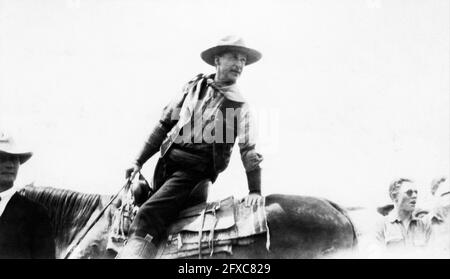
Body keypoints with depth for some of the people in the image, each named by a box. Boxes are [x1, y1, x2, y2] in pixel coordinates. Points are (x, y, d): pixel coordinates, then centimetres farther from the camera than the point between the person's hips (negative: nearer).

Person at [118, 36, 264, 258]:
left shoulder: (240, 107, 2)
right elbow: (165, 124, 12)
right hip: (167, 162, 6)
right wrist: (139, 161, 10)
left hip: (196, 170, -5)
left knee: (148, 216, -23)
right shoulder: (194, 87, 9)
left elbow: (249, 152, 3)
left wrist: (255, 191, -7)